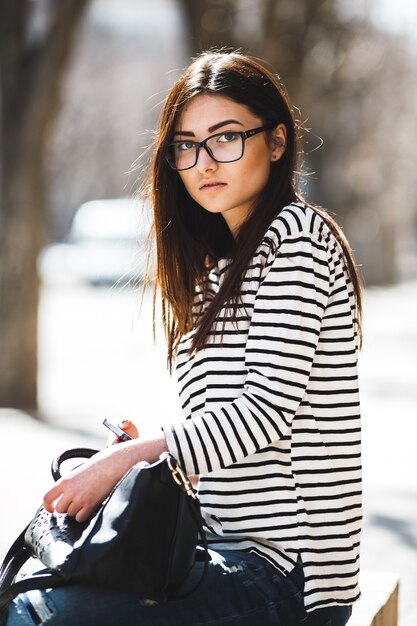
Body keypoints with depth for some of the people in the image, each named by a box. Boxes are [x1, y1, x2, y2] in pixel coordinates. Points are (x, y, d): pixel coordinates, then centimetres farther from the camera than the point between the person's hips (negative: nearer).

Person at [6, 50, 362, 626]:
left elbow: (268, 407, -18)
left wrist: (130, 458, -14)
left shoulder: (295, 233, -10)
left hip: (286, 570, -9)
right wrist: (148, 441, 2)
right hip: (234, 549, 9)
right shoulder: (220, 263, 18)